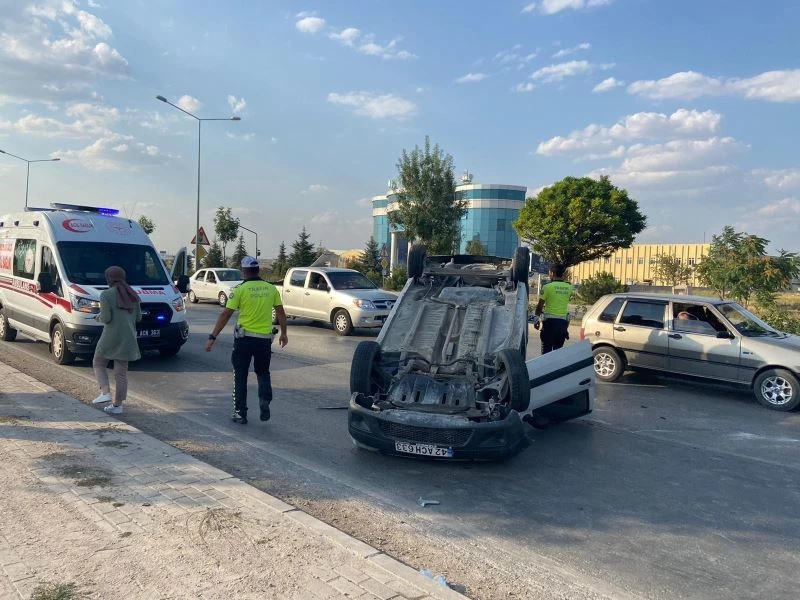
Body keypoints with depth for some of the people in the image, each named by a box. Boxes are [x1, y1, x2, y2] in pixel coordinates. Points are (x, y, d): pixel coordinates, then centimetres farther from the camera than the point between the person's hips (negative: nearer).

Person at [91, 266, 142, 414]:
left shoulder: (106, 295, -8)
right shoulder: (133, 295, 8)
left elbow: (106, 318, -14)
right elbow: (138, 317, 10)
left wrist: (99, 317, 7)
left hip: (111, 337, -4)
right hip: (128, 338, 5)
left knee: (98, 363, 17)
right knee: (121, 371, 7)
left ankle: (105, 393, 1)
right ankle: (117, 405, 9)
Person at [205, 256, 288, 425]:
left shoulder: (240, 289, -7)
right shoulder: (271, 289, 3)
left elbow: (226, 314, -10)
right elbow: (280, 312, 9)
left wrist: (212, 337, -7)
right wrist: (284, 333, 22)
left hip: (244, 338, -3)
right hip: (265, 339, 3)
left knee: (240, 376, 11)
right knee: (263, 372, 20)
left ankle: (241, 413, 13)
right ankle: (265, 399, -5)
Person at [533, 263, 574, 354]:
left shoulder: (547, 286, -8)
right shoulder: (568, 288, 4)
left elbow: (540, 305, -5)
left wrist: (536, 318, 8)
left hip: (550, 320, -4)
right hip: (563, 321, 4)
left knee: (546, 349, 1)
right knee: (558, 349, 11)